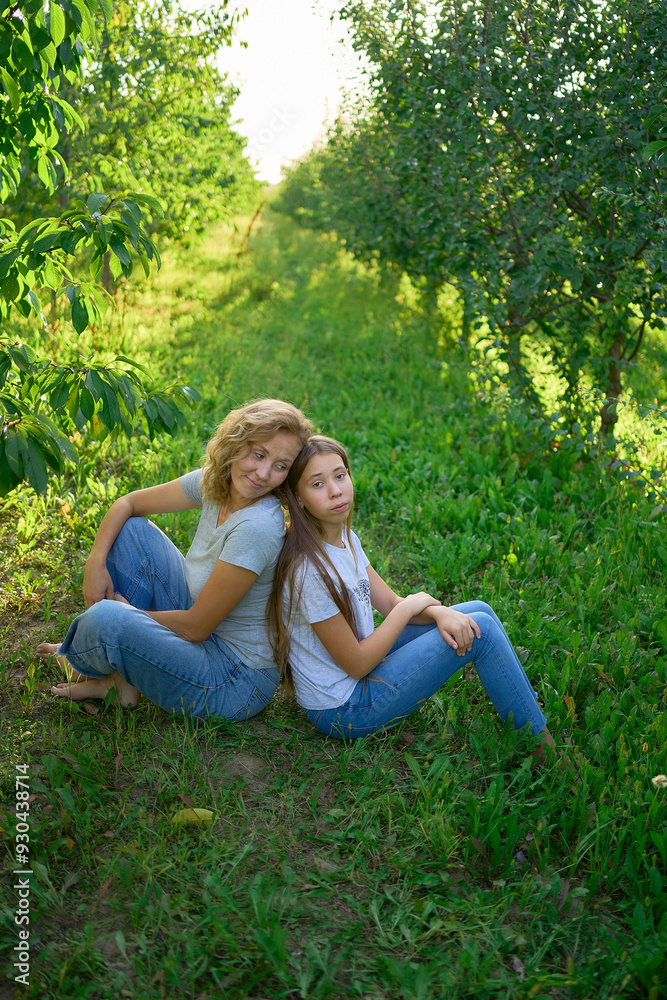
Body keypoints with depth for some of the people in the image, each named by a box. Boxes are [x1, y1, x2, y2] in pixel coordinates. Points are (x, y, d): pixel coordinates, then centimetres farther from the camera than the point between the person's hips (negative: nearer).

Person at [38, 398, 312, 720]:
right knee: (131, 530, 4)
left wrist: (130, 612, -7)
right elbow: (127, 503, 7)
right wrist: (95, 562, -7)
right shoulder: (214, 481, -6)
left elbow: (195, 628, -23)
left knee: (105, 619, -27)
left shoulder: (257, 527, -29)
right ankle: (117, 672, 8)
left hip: (235, 684, -8)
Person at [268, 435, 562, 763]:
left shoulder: (344, 537, 1)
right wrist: (410, 606, -12)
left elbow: (390, 603, 4)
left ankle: (532, 708, 20)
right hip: (343, 709, -9)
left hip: (358, 666, 9)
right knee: (482, 630, -11)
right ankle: (540, 743, 6)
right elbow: (356, 665, -23)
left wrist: (440, 612, -16)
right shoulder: (309, 569, -28)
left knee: (477, 611, 7)